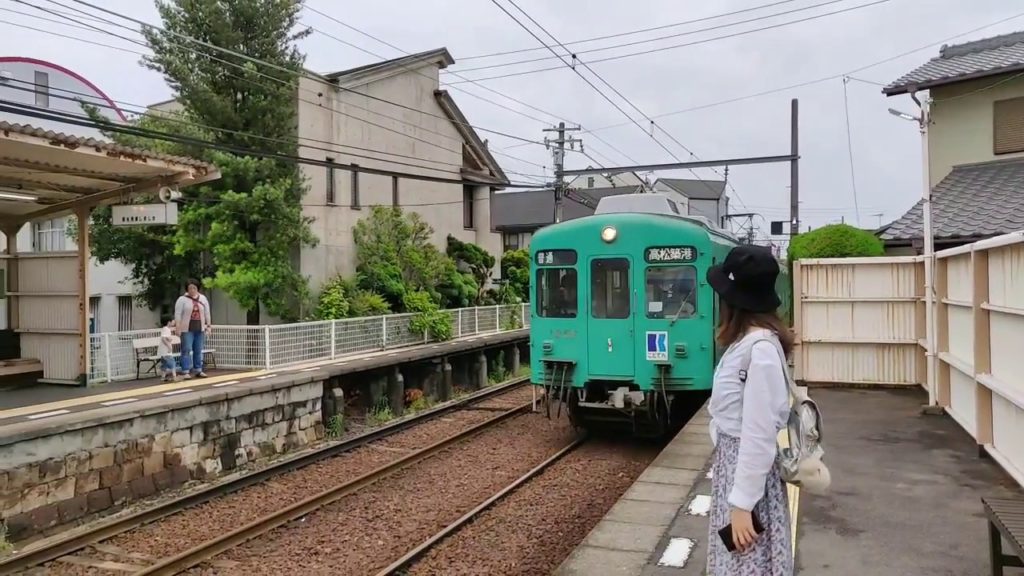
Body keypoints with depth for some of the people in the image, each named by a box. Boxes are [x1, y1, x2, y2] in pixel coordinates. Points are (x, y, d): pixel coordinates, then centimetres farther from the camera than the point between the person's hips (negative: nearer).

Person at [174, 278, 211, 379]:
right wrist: (178, 328, -12)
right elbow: (178, 314, -6)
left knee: (198, 350, 9)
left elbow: (207, 313, 13)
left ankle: (198, 370, 16)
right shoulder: (182, 299, -4)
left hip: (200, 329, 4)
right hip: (187, 329, -4)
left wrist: (208, 325, 9)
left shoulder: (203, 299, 10)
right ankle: (186, 372, -5)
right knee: (186, 350, -6)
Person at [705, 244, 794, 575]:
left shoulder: (760, 348, -23)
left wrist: (742, 504, -21)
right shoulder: (746, 340, 6)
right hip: (731, 458, 9)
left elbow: (759, 433, -24)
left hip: (747, 466, -9)